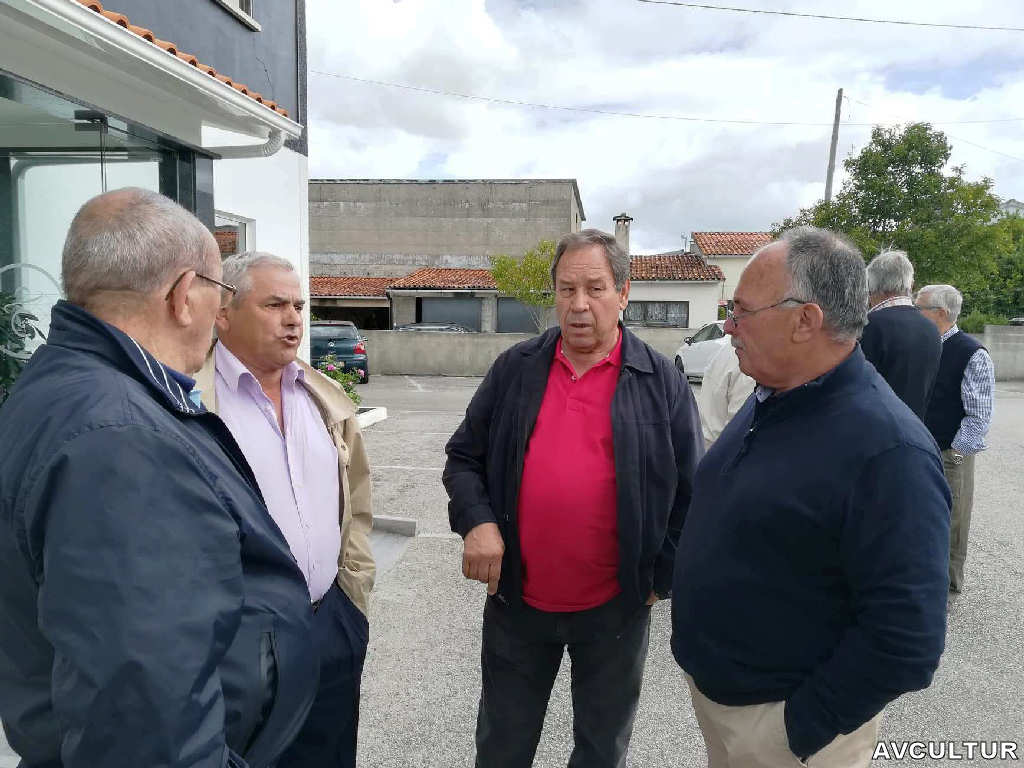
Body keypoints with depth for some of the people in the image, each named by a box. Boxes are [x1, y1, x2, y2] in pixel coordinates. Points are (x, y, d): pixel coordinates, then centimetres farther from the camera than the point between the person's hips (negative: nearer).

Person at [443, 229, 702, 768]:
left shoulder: (662, 382, -6)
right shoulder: (514, 369, -2)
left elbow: (690, 492, -1)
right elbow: (464, 457, 3)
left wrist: (662, 578, -4)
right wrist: (476, 521, -13)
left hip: (616, 606, -1)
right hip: (516, 599, 2)